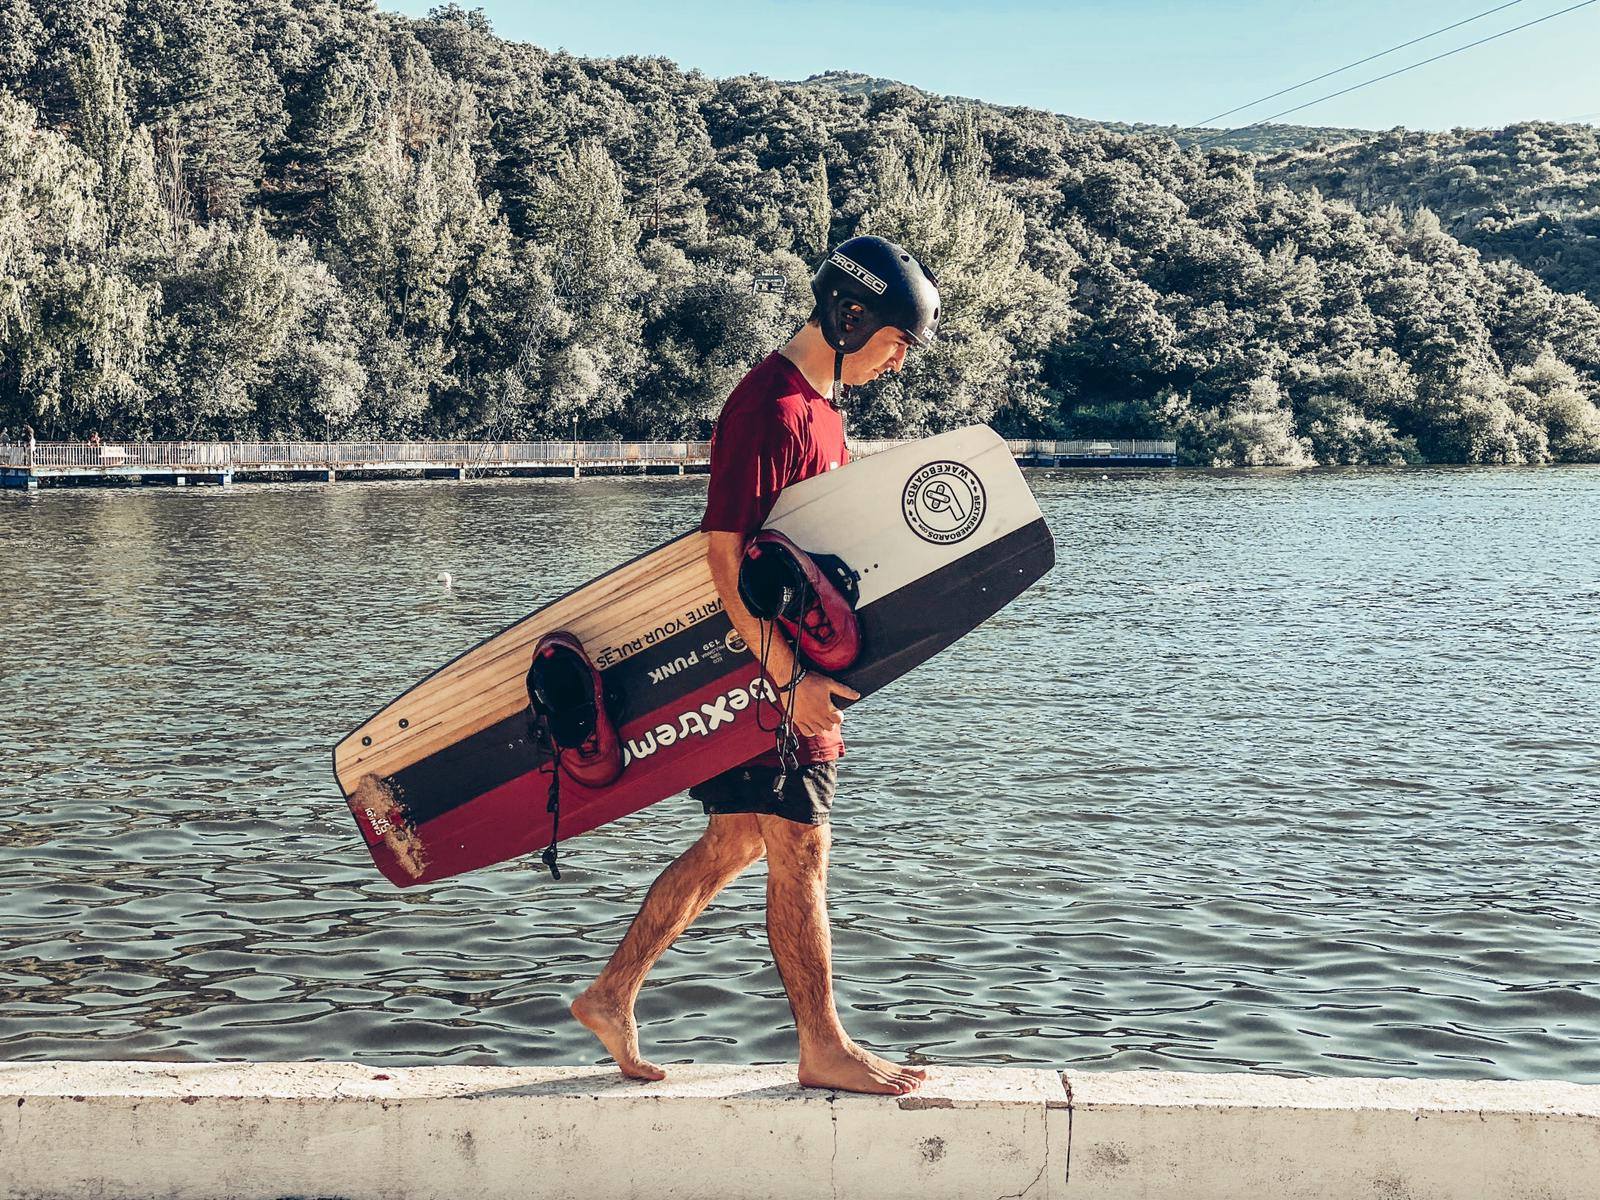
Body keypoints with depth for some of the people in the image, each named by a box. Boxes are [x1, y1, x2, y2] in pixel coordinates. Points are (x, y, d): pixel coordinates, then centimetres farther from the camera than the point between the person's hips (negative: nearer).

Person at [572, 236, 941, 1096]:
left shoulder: (818, 406, 15)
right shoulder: (770, 408, -16)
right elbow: (725, 555, -22)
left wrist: (819, 669, 20)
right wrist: (789, 678, -25)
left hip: (797, 663, 10)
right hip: (767, 670, -10)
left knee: (731, 846, 14)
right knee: (799, 856, 0)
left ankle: (611, 996, 22)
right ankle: (824, 1050, 11)